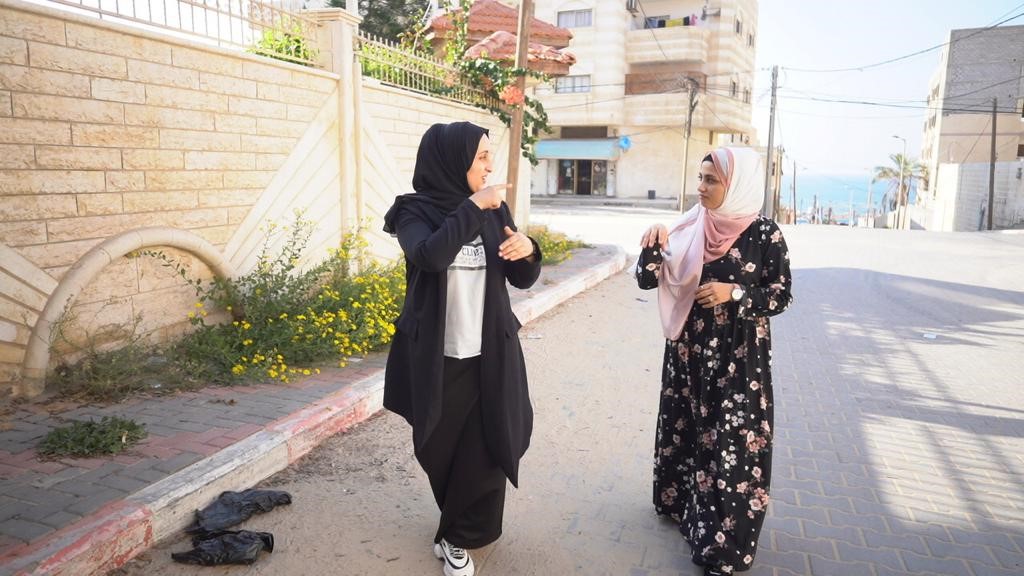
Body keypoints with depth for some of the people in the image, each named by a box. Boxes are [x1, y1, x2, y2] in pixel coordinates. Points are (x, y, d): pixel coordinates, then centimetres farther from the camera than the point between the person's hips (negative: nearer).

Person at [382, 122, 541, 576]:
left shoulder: (495, 212, 3)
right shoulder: (415, 212, -8)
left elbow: (522, 279, 4)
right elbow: (430, 255, -30)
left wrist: (528, 250, -17)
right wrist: (473, 206, -24)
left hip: (490, 354, 3)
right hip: (437, 357, -2)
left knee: (487, 450, 4)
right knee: (443, 452, 14)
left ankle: (456, 537, 26)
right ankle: (463, 524, 42)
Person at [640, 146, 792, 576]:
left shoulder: (764, 234, -11)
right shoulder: (692, 226, 1)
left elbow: (782, 295, -6)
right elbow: (658, 278, 4)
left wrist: (736, 293, -20)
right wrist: (655, 247, -15)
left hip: (738, 355, -5)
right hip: (689, 347, 5)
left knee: (730, 438, -1)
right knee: (687, 425, 17)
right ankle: (682, 502, 38)